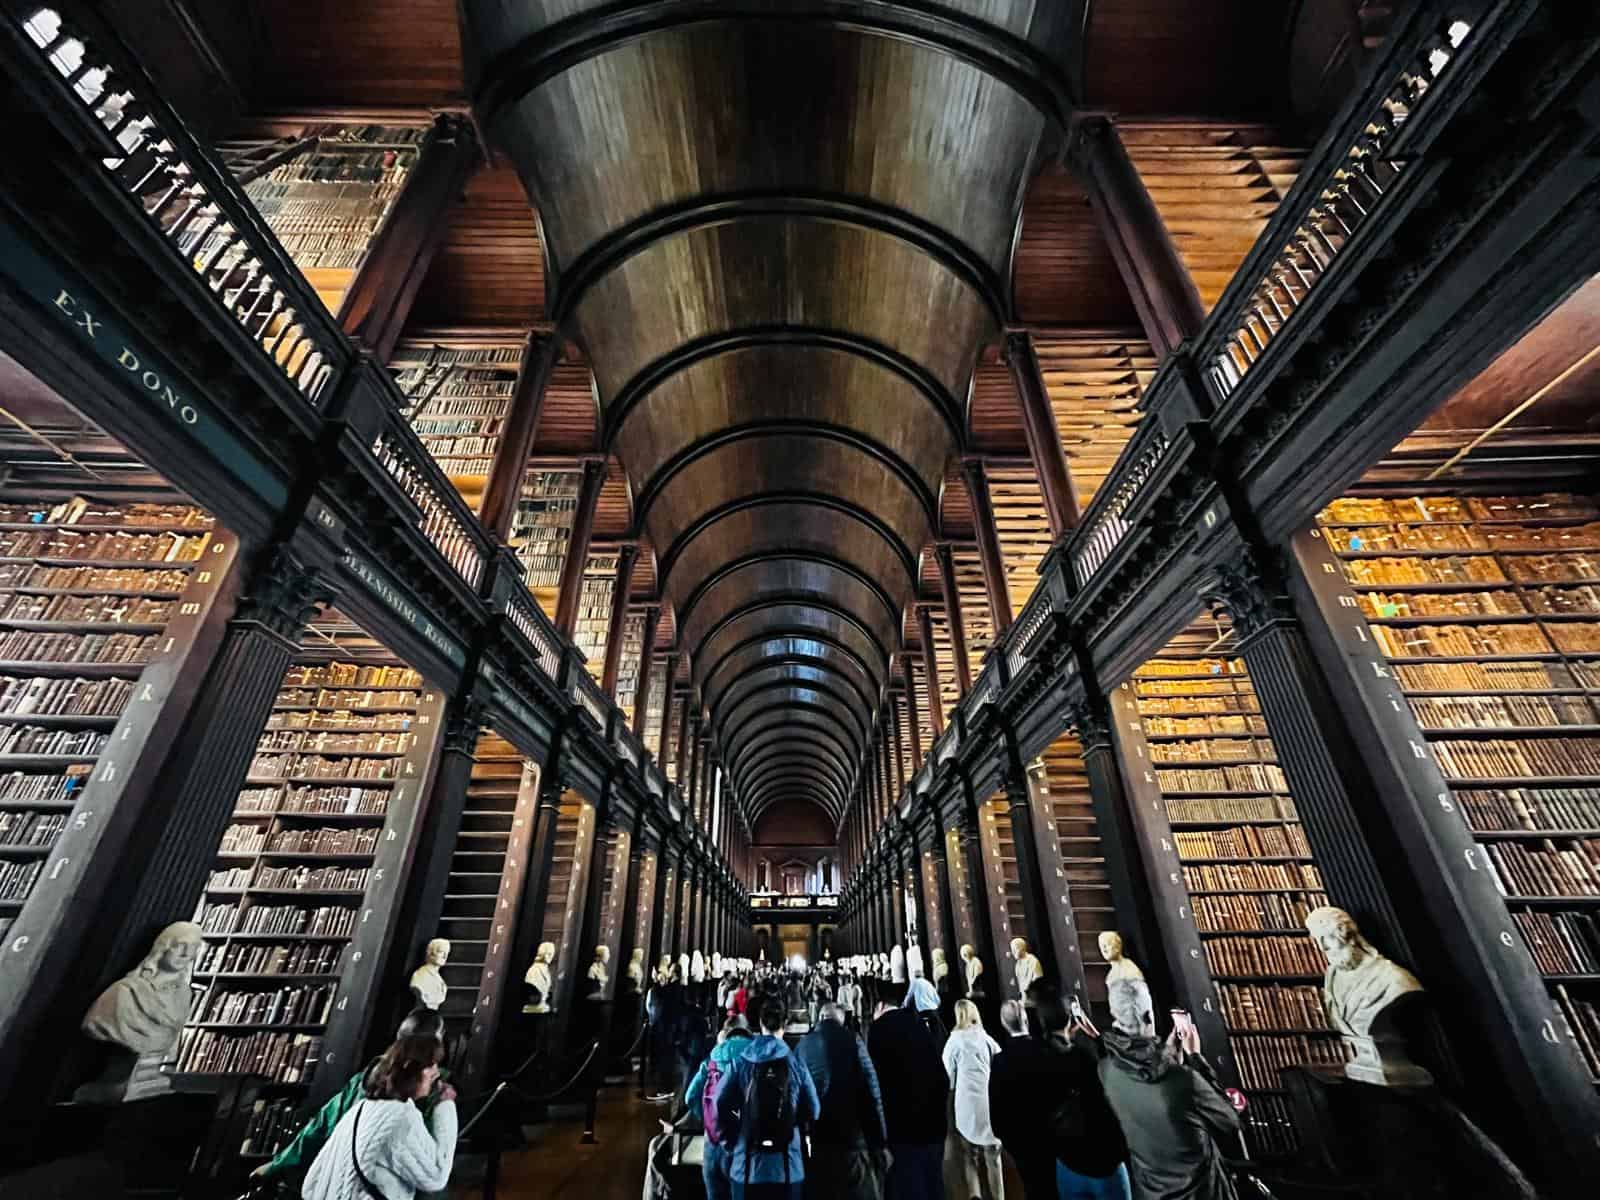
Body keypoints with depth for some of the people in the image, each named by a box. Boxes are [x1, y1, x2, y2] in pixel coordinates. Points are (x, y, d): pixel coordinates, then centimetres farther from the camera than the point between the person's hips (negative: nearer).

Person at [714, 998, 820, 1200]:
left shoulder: (741, 1062, -6)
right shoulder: (796, 1064, -7)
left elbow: (720, 1105, -10)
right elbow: (813, 1111, 0)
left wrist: (731, 1140, 7)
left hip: (747, 1164, 1)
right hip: (787, 1164, 0)